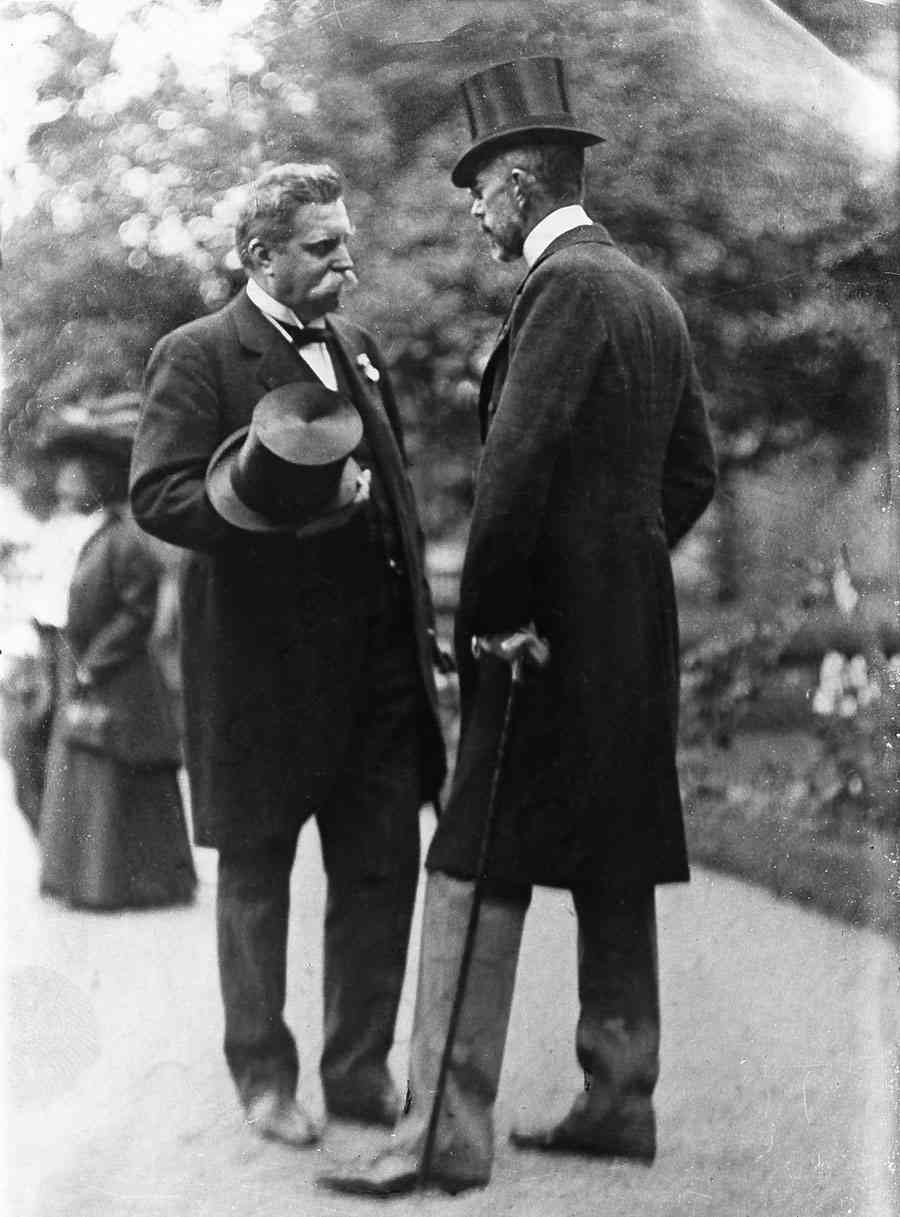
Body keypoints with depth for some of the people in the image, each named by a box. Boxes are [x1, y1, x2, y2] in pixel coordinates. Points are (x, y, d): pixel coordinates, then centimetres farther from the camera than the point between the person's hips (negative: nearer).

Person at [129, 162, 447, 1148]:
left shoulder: (358, 350, 16)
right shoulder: (196, 357, -7)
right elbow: (157, 498, -16)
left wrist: (421, 622, 15)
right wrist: (269, 500, -30)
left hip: (378, 663, 6)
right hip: (263, 668, -6)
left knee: (383, 870, 7)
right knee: (255, 875, 8)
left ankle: (359, 1069, 20)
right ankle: (263, 1077, 21)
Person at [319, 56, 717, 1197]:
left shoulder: (565, 287, -13)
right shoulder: (650, 295, 15)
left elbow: (519, 463, -20)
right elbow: (692, 470, 19)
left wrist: (487, 617, -14)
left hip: (555, 630, -9)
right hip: (635, 625, 9)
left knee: (478, 870, -6)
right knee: (616, 873, 13)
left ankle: (447, 1131, -5)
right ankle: (620, 1102, 20)